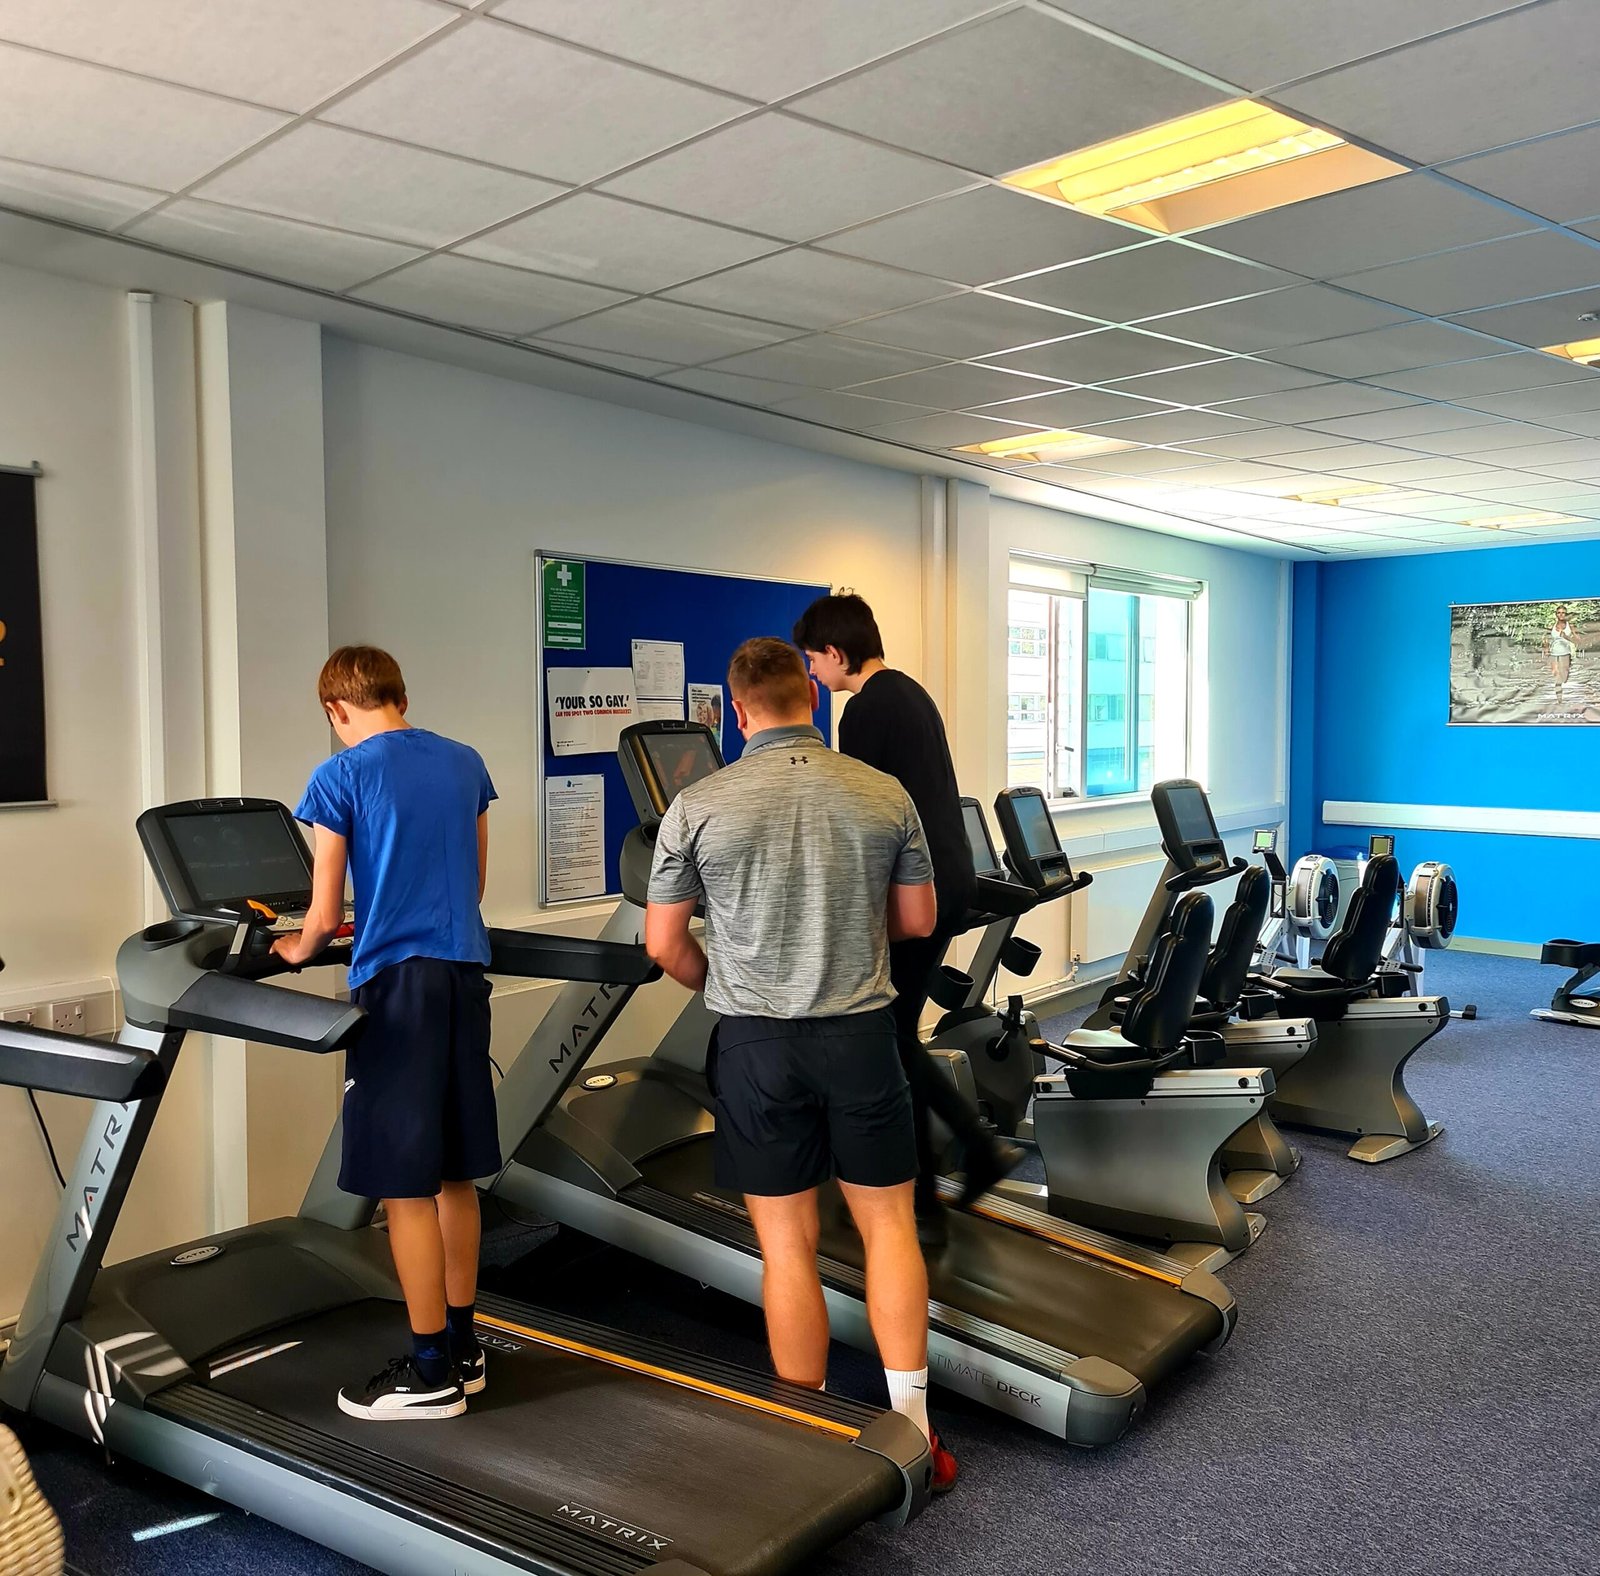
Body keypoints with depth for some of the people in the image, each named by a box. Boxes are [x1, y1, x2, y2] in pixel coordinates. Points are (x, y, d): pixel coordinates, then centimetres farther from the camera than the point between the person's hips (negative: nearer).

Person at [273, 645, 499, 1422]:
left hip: (396, 981, -6)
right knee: (453, 1175, 15)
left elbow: (324, 913, -6)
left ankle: (431, 1372, 11)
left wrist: (297, 949, 16)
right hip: (463, 974, 6)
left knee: (405, 1186, 3)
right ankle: (462, 1345, 25)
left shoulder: (339, 777, -7)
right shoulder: (465, 764, 10)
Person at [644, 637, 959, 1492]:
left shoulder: (698, 806, -8)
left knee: (788, 1242, 9)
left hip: (757, 1044, -1)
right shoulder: (885, 795, -3)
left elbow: (663, 944, -1)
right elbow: (918, 920, 7)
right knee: (888, 1223, 14)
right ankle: (911, 1427, 18)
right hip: (861, 1035, 1)